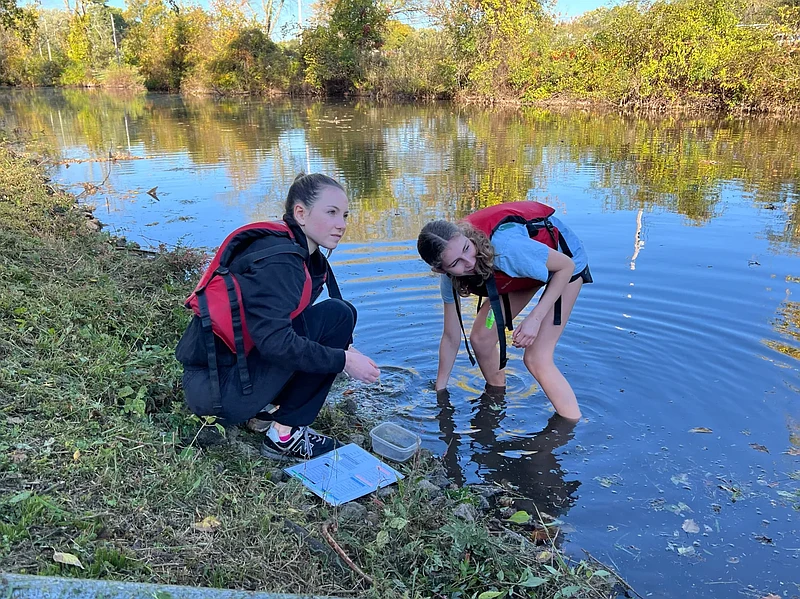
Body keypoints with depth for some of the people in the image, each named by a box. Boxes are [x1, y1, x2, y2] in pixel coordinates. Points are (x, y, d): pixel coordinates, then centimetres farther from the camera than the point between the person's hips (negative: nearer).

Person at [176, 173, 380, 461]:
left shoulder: (299, 253, 9)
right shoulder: (278, 261, -20)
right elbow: (276, 342, -28)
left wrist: (345, 350, 5)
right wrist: (343, 360, -19)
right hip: (218, 391, -10)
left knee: (343, 311, 9)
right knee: (336, 316, -16)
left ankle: (268, 407, 10)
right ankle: (285, 434, -7)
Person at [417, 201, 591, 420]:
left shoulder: (504, 246, -41)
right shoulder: (449, 279, -20)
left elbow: (566, 265, -26)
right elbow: (451, 338, -8)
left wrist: (535, 317, -32)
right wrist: (439, 391, 0)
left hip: (564, 259, -6)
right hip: (524, 267, 6)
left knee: (536, 359, -14)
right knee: (481, 338, 2)